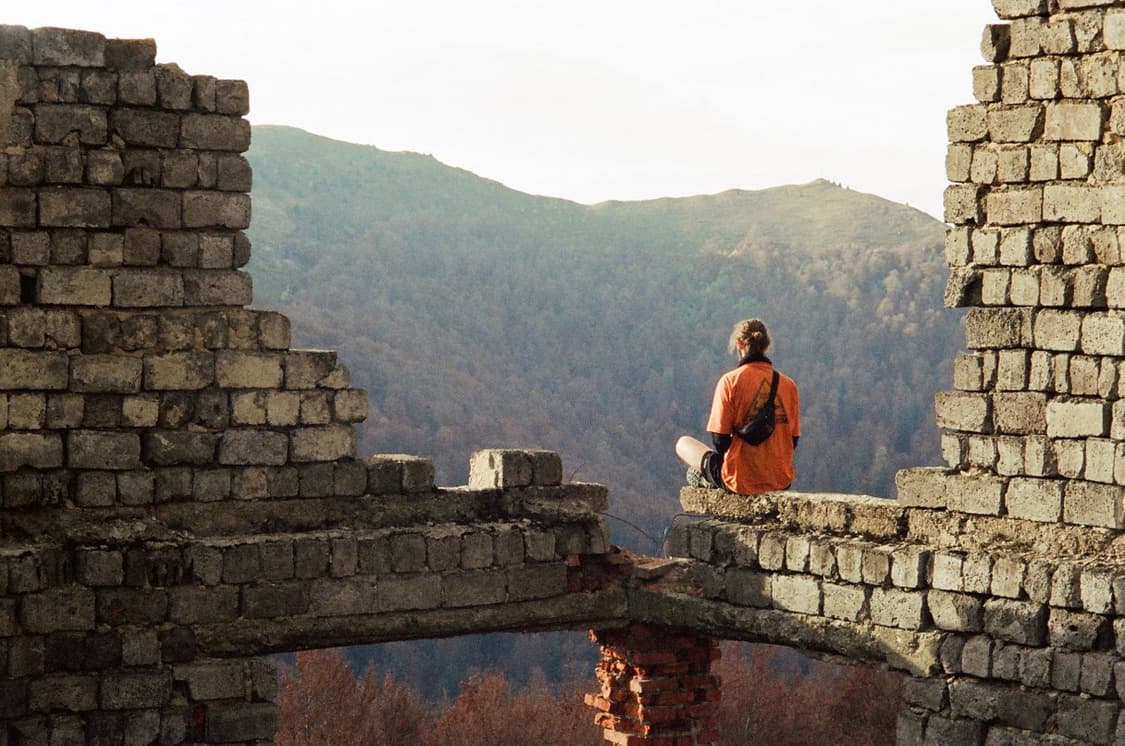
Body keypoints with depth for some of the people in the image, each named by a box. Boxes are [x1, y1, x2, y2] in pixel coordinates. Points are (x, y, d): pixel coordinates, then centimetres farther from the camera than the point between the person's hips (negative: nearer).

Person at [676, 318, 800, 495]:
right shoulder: (788, 384, 0)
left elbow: (719, 439, -11)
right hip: (781, 480, 4)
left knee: (683, 444, 22)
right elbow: (793, 440, 6)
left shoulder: (730, 381, -11)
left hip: (741, 481, -4)